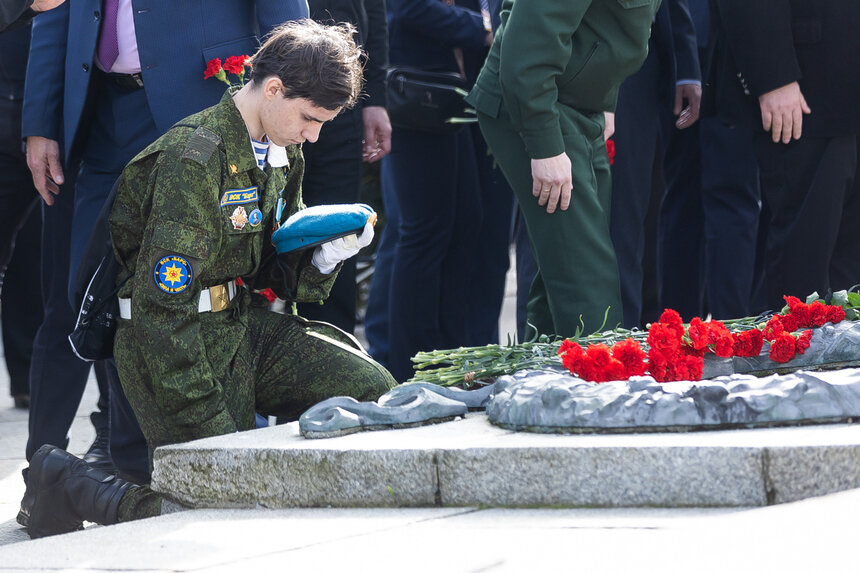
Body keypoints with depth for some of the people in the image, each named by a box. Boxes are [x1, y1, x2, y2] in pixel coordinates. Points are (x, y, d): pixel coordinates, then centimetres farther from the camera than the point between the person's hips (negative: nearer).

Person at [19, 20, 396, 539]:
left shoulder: (282, 153, 8)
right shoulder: (194, 159, -22)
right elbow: (160, 306, -23)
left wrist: (324, 256, -8)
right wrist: (212, 429, -24)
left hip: (245, 322, 9)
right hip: (165, 341, -9)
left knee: (373, 390, -5)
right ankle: (64, 483, 3)